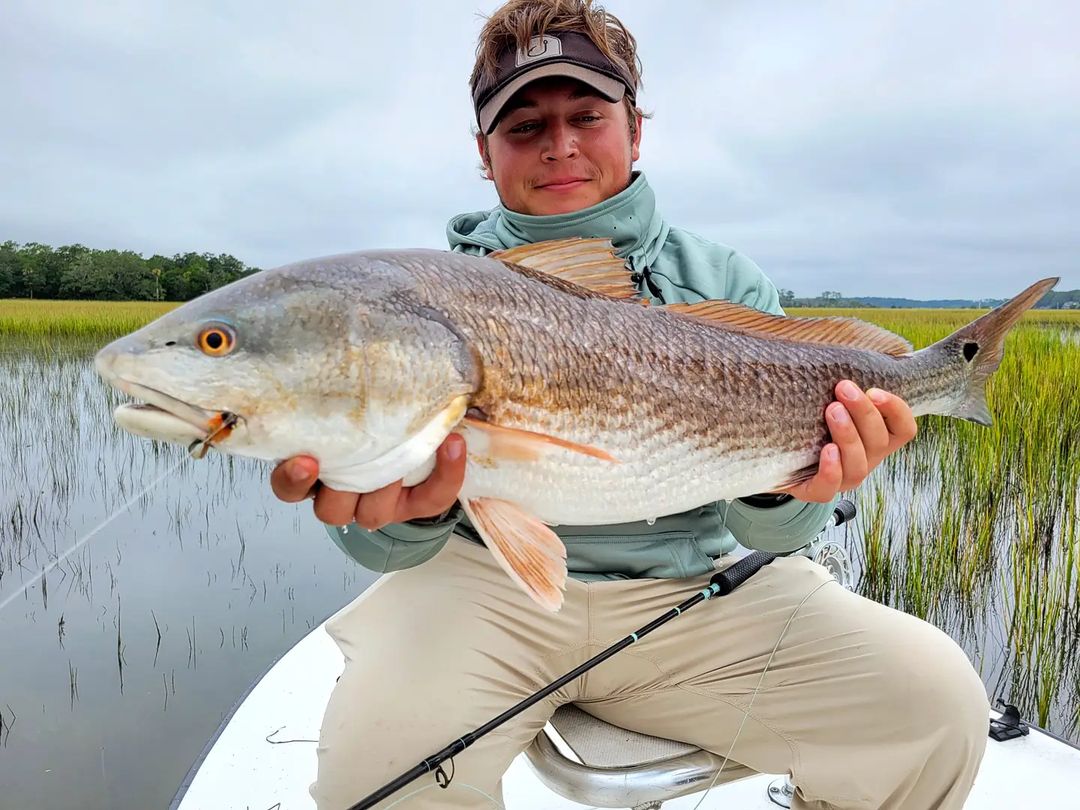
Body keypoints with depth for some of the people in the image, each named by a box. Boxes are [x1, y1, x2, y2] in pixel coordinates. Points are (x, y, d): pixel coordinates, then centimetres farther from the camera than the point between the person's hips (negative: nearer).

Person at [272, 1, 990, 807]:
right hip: (489, 578, -1)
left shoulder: (725, 283, 5)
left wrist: (777, 488, -24)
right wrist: (412, 512, -32)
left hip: (690, 584, 2)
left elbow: (763, 529, 1)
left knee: (937, 700, -12)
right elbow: (386, 545, -7)